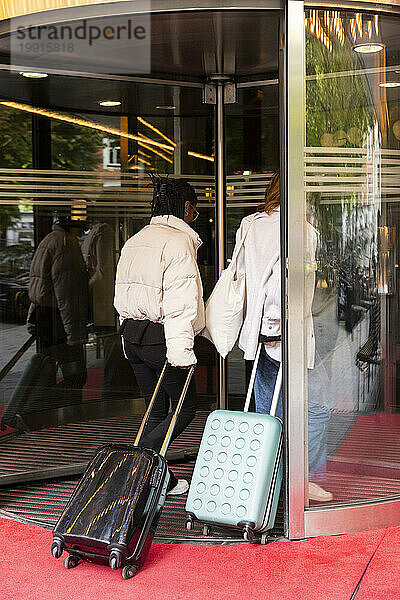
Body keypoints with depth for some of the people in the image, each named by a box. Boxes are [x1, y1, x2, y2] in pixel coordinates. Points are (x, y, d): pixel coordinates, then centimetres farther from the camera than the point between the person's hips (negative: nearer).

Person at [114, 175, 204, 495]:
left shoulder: (135, 241, 16)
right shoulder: (179, 241, -12)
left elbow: (122, 295, 18)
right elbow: (179, 303, -19)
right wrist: (181, 351, -21)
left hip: (132, 335, 9)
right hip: (161, 338, -9)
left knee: (157, 411, 15)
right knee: (185, 408, 3)